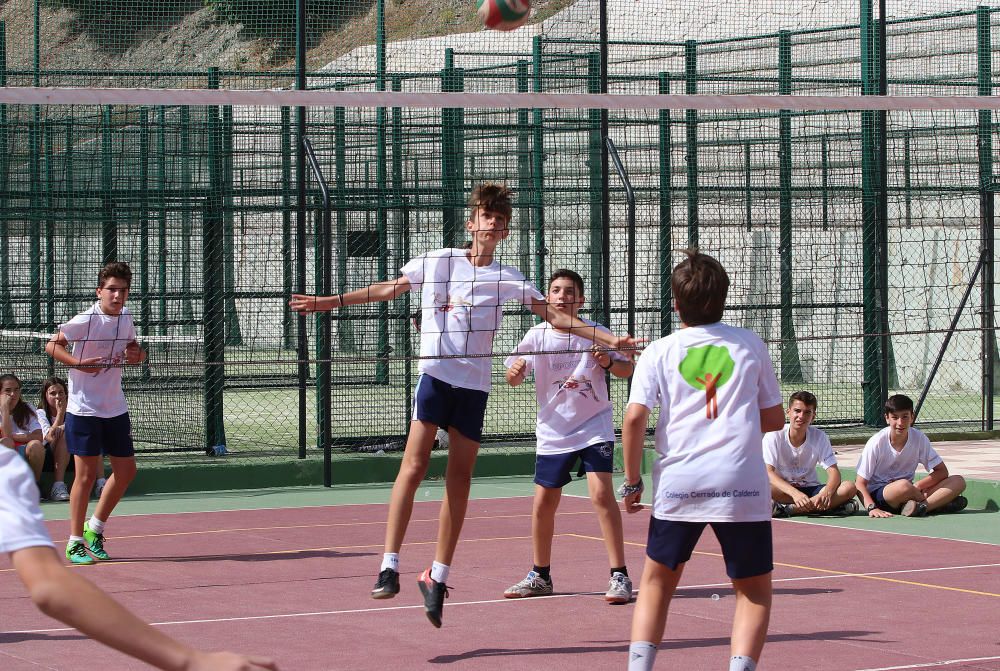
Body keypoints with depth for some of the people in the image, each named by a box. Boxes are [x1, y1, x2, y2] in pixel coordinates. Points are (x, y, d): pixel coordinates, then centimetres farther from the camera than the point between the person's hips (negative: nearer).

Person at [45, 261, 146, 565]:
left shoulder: (125, 317, 5)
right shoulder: (85, 321, -15)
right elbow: (51, 345, -12)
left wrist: (137, 354, -2)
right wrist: (79, 362, -26)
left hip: (116, 409, 7)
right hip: (84, 410, -7)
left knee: (126, 471, 8)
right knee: (86, 474, -4)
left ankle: (95, 528, 26)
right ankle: (75, 543, 6)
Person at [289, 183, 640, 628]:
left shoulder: (508, 278, 9)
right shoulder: (438, 262, 7)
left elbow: (552, 314, 7)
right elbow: (389, 289, 16)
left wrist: (609, 339, 0)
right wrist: (329, 302, 14)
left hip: (474, 384, 2)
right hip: (436, 373, -2)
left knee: (459, 479, 3)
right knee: (414, 465, -15)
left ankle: (438, 577, 10)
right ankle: (389, 566, -19)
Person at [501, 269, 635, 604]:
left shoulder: (595, 332, -7)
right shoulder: (537, 335, -3)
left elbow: (627, 369, -1)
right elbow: (514, 378, -5)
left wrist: (608, 362, -23)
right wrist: (514, 372, -28)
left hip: (594, 426, -3)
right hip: (553, 433, 3)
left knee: (602, 494, -17)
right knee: (543, 504, 6)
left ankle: (620, 576, -13)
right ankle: (540, 576, 24)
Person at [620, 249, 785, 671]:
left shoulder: (659, 352, 6)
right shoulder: (749, 345, 9)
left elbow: (634, 418, -5)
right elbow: (774, 418, 14)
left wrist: (632, 482, 4)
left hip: (677, 482, 1)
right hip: (742, 484, 0)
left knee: (658, 580, 19)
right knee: (754, 589, 12)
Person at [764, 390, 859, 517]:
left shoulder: (819, 437, -3)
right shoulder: (774, 436, -10)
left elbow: (833, 472, -9)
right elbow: (768, 473, -20)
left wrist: (827, 492, -33)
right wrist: (795, 493, -36)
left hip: (810, 489, 3)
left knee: (850, 488, -22)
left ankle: (787, 509, -30)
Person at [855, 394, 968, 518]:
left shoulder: (919, 438, -4)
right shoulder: (877, 442, -13)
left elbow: (942, 471, -1)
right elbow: (860, 483, -13)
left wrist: (916, 486, -17)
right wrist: (871, 508, -31)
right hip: (878, 493, -5)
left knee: (958, 481, -13)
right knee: (903, 485, -40)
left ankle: (921, 506, -34)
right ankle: (936, 504, -14)